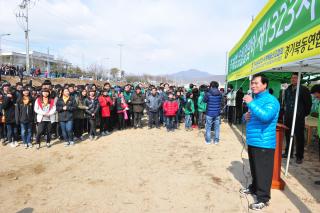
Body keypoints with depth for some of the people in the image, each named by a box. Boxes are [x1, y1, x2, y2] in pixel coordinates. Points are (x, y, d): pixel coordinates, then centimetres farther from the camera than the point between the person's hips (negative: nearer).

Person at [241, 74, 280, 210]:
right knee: (254, 169, 22)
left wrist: (251, 103, -28)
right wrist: (246, 116, 0)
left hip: (263, 143, -8)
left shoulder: (271, 100, -14)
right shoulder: (255, 99, 14)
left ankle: (263, 198, 12)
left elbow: (265, 116, -33)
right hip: (252, 141, 9)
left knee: (263, 171, 1)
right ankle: (254, 188, 38)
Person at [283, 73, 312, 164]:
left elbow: (308, 103, -2)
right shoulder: (288, 90, 11)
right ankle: (288, 152, 24)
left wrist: (305, 113, -1)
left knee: (299, 137, 1)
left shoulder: (304, 89, -4)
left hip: (299, 118, -5)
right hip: (288, 117, 5)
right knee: (288, 135, 11)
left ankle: (299, 156, 9)